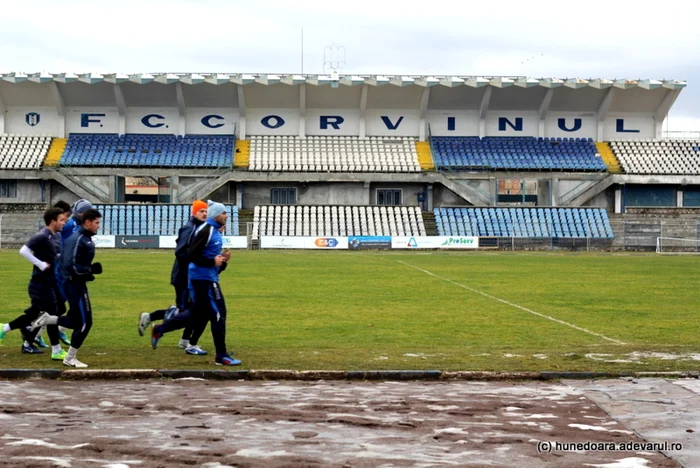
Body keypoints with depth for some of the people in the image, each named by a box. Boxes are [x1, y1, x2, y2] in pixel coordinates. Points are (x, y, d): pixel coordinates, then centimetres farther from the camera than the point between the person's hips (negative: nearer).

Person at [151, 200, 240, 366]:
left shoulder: (215, 232, 15)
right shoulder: (205, 231, -16)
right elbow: (191, 255, -20)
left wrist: (222, 260, 4)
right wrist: (213, 261, -22)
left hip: (209, 279, 10)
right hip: (203, 279, -10)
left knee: (198, 313, 17)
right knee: (218, 314, -7)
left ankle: (159, 330, 26)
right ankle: (221, 356, -2)